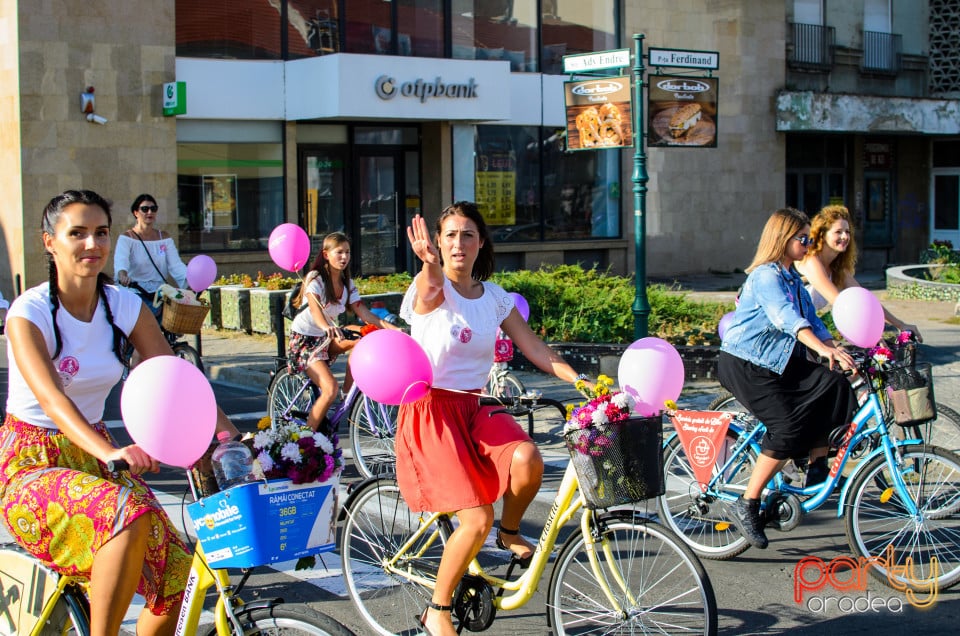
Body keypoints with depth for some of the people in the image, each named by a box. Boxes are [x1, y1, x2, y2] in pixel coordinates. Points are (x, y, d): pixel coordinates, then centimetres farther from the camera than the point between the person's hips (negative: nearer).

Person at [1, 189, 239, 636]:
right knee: (129, 514, -35)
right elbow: (49, 396, -29)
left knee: (177, 570, -15)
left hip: (93, 456, 5)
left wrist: (232, 437, -20)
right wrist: (107, 450, -47)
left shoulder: (124, 306, 1)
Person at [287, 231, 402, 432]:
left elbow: (363, 313, -7)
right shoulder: (315, 278, -16)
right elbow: (314, 307, -34)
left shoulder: (347, 284, 3)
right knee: (331, 388, -25)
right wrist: (326, 327, -56)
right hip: (304, 339, -7)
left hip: (327, 338, 7)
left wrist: (393, 328, -22)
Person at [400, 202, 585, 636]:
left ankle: (510, 532, 4)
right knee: (477, 520, -18)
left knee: (528, 459, -28)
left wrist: (580, 380, -14)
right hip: (431, 410, -5)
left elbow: (534, 347, 2)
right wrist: (430, 265, -59)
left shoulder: (495, 298, 8)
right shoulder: (428, 290, -8)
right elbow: (432, 289, -34)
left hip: (473, 409, 5)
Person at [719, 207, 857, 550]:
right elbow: (788, 319, -34)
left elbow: (811, 319, 10)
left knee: (832, 385, -9)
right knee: (788, 429, -19)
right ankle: (747, 505, -10)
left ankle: (817, 469, 1)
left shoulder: (792, 277, 13)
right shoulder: (765, 276, -17)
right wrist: (823, 348, -47)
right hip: (745, 364, -9)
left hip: (778, 361, 9)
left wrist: (838, 352, -4)